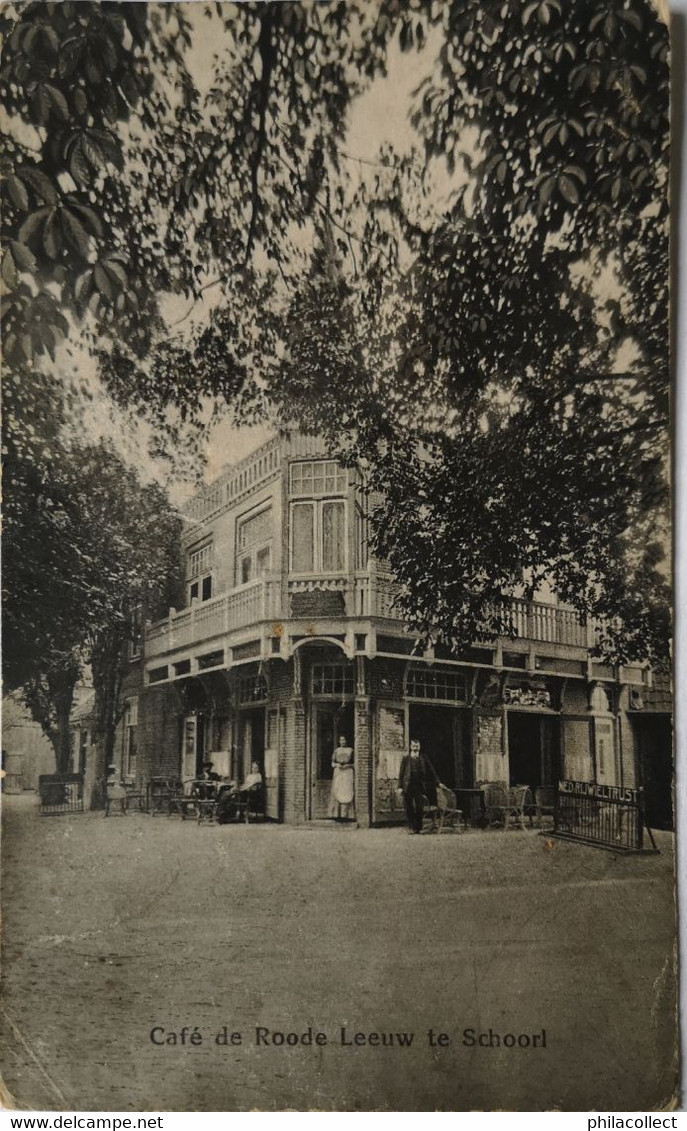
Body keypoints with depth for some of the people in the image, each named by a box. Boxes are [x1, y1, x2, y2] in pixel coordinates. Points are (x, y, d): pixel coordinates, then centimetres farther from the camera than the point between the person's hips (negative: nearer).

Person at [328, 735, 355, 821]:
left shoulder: (350, 750, 7)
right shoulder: (336, 751, 11)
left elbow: (354, 764, 6)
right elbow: (332, 764, 10)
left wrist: (347, 765, -11)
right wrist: (337, 765, -11)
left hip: (348, 773, -1)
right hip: (338, 773, 1)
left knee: (347, 793, -9)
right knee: (337, 793, -7)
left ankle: (347, 815, -8)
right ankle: (337, 815, -7)